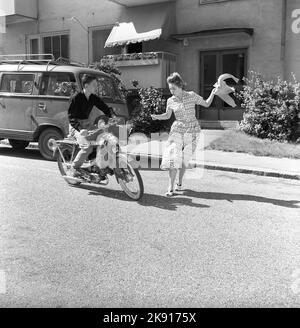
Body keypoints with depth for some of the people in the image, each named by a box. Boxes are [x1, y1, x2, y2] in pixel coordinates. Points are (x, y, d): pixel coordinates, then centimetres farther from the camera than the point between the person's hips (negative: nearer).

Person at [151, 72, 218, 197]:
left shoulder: (191, 96, -3)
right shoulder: (170, 101, 0)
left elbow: (206, 104, 7)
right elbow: (167, 115, 14)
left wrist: (213, 93, -9)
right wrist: (156, 117, -4)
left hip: (192, 131, 0)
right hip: (177, 130, 1)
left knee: (184, 159, 5)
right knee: (173, 158, -11)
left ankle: (180, 182, 25)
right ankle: (171, 187, -6)